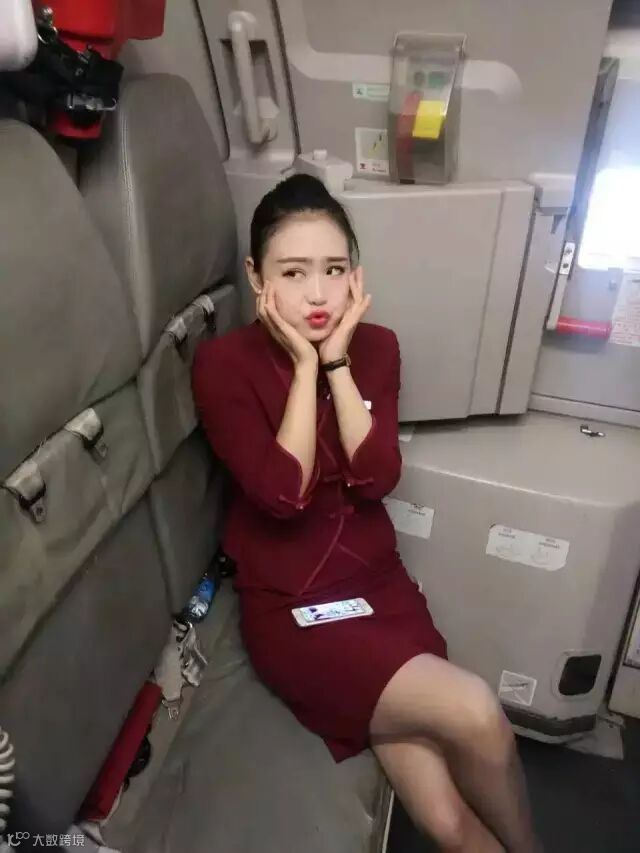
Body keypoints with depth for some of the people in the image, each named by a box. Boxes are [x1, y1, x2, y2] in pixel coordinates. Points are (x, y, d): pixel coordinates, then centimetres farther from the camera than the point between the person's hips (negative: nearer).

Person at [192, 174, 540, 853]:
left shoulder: (375, 347, 2)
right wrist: (305, 366, -17)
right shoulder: (222, 364, -10)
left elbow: (377, 479, -10)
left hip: (378, 583, 4)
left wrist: (338, 360, -15)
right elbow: (282, 494, -20)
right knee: (476, 715, -18)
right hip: (287, 606, -3)